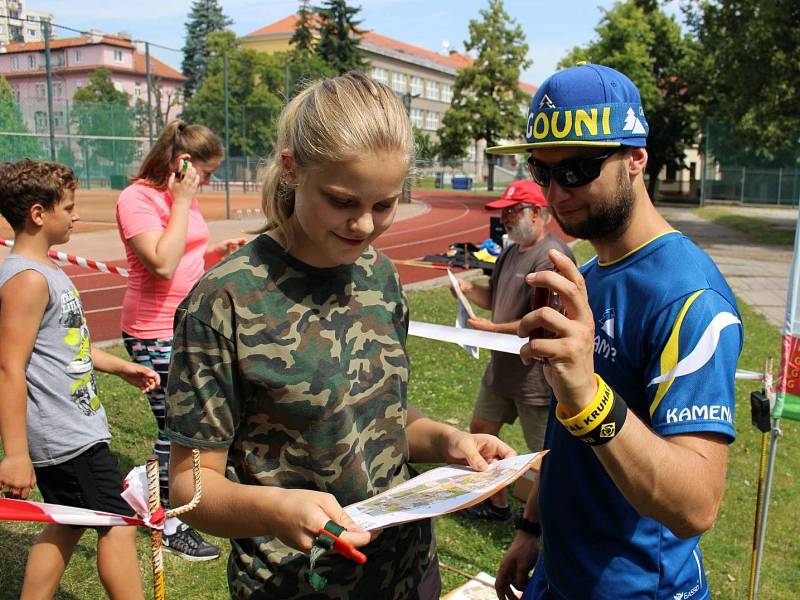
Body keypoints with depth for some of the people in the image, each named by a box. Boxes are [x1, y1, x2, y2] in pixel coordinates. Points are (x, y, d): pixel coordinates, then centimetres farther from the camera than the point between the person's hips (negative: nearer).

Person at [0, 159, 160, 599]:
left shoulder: (44, 270, 12)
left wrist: (120, 366, 23)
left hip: (76, 428, 10)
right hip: (66, 439, -10)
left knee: (67, 525, 20)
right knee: (117, 524, 0)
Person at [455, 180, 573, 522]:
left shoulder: (551, 256, -21)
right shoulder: (510, 252, 10)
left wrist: (493, 329, -20)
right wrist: (470, 289, -2)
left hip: (536, 375, -10)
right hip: (502, 366, 10)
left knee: (545, 457, 4)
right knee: (481, 430, 20)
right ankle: (496, 504, 38)